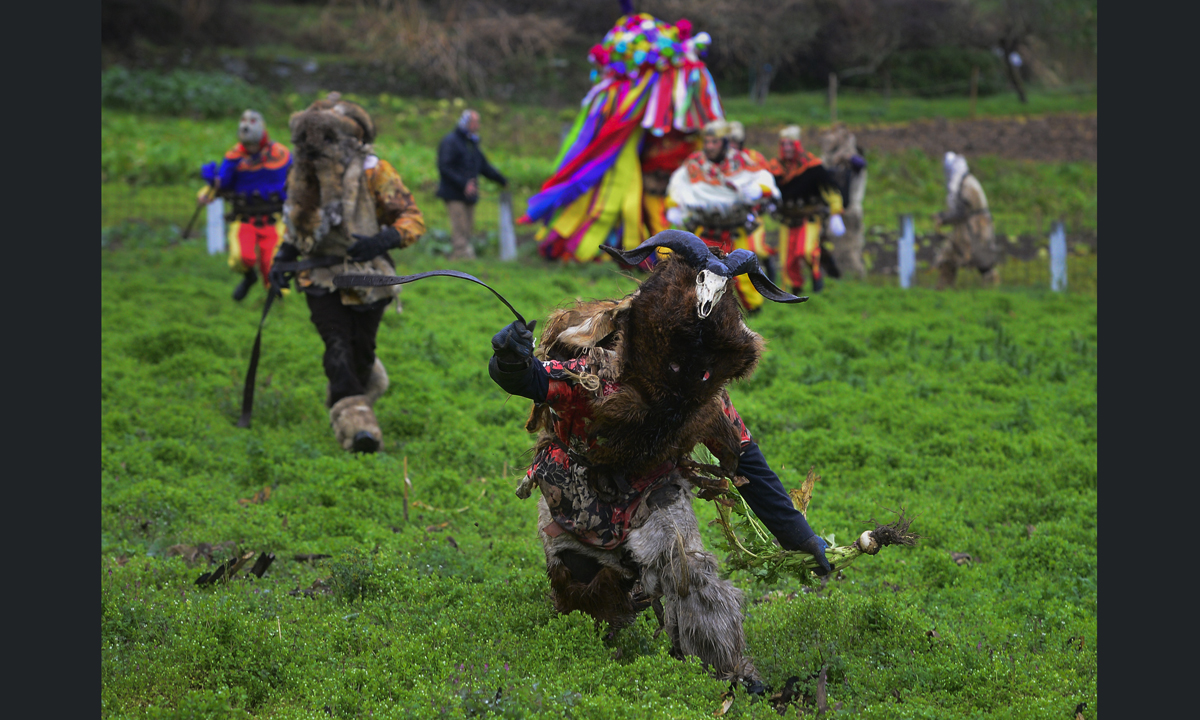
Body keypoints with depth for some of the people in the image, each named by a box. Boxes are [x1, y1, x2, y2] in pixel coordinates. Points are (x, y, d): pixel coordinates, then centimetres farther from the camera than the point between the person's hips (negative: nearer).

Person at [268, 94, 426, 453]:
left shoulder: (373, 172, -13)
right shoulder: (302, 174, 2)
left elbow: (413, 219, -12)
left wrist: (382, 241, -31)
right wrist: (283, 258, 5)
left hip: (366, 275, -2)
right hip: (321, 277, 2)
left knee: (361, 350, 8)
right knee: (338, 347, -15)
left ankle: (363, 382, 44)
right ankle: (354, 420, -21)